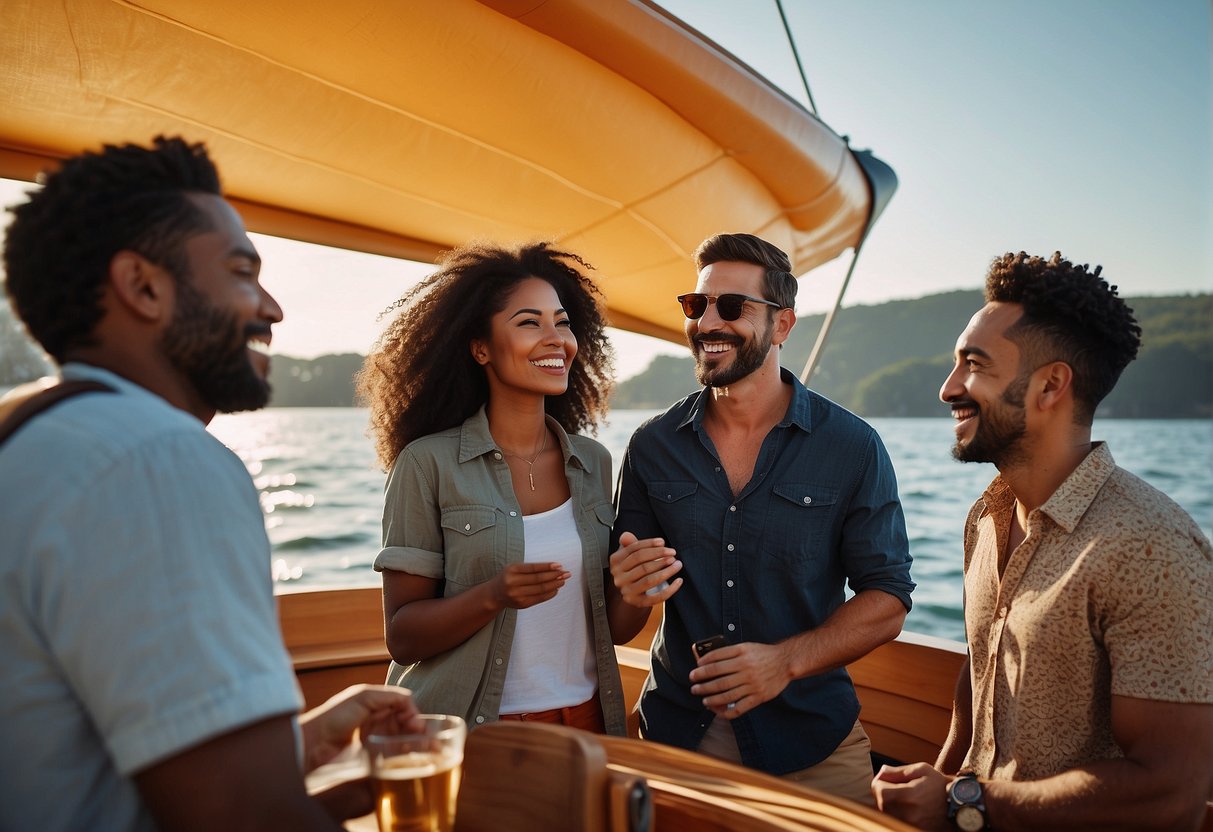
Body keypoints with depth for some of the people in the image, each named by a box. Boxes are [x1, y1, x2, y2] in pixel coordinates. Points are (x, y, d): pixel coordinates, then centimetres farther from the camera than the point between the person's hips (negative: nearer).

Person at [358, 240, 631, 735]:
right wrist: (494, 597, -27)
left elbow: (599, 615, 10)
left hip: (585, 721, 4)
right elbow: (401, 635, -10)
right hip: (470, 731, -4)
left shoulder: (593, 462, 1)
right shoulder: (428, 463, -12)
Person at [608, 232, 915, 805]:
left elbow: (887, 598, -6)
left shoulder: (853, 448, -7)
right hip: (675, 733, 2)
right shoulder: (652, 446, -1)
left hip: (812, 741, -1)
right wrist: (630, 593, -19)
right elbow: (621, 622, 4)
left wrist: (787, 660, -20)